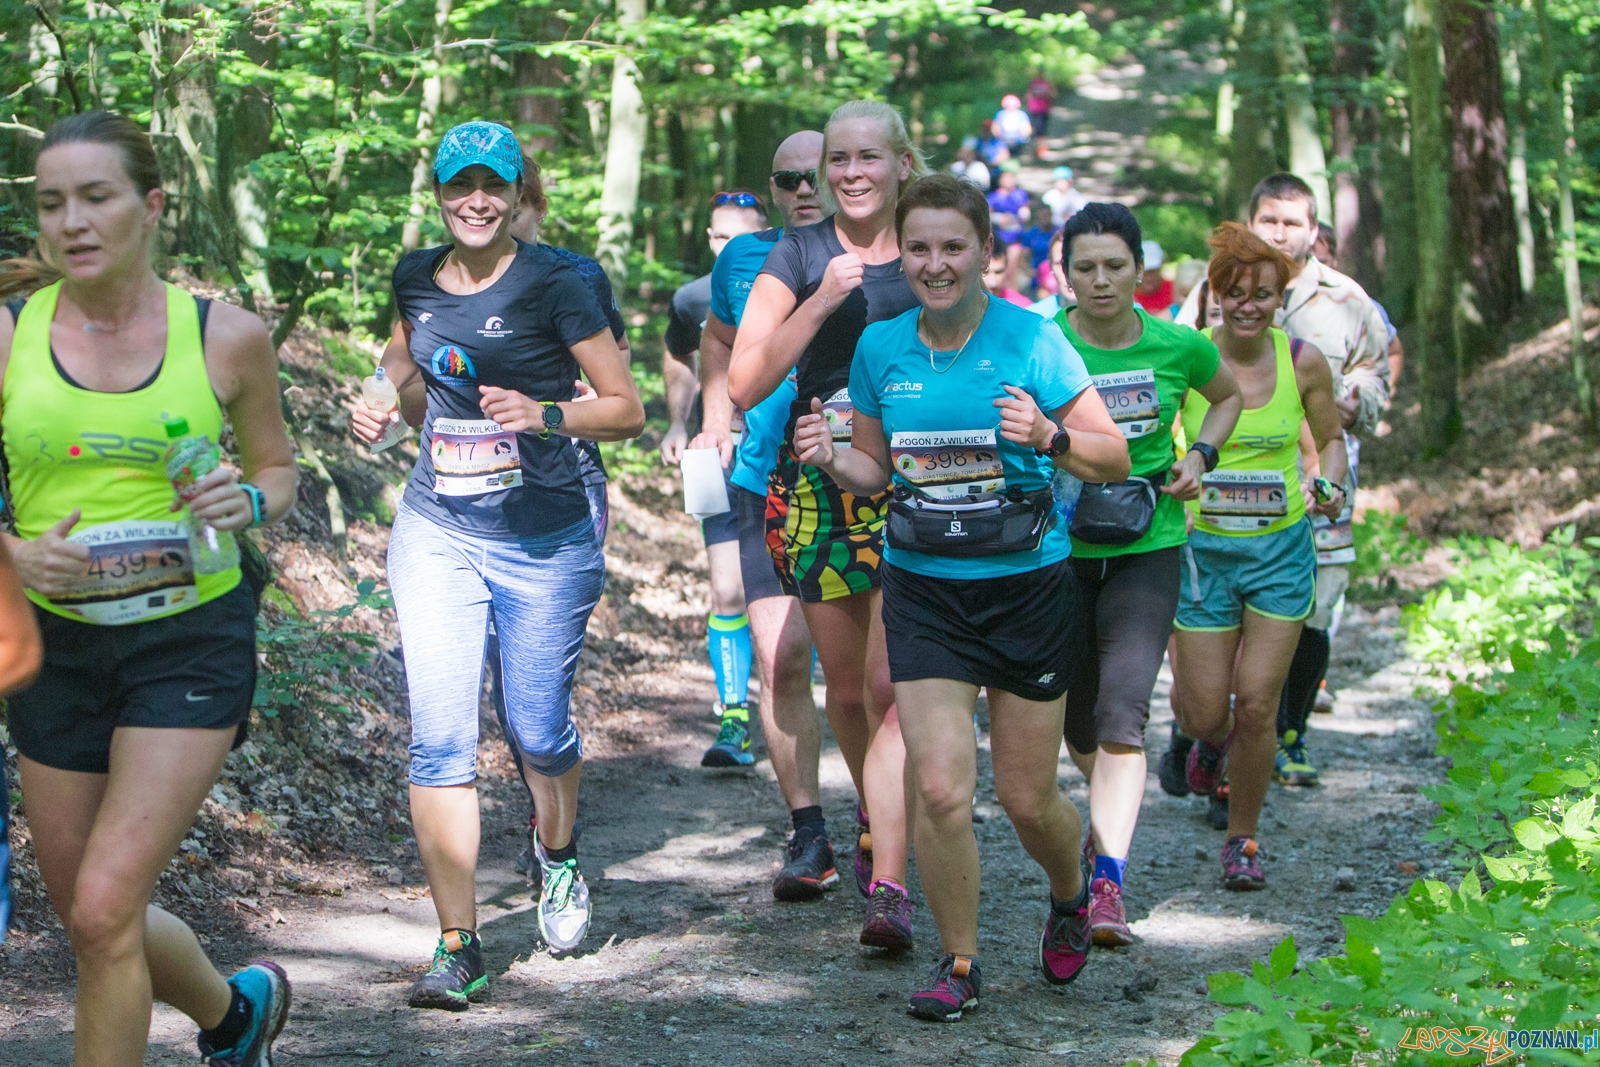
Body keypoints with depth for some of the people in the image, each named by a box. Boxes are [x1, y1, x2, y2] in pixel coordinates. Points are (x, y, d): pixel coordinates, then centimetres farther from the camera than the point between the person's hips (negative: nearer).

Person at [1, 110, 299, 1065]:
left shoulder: (226, 337, -5)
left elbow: (279, 467, 10)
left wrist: (248, 503, -12)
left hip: (192, 638, -3)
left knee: (104, 910, -14)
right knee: (92, 920, 13)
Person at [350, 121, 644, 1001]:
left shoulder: (553, 285, -9)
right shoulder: (417, 277, 5)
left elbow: (627, 408, -7)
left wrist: (545, 415, -25)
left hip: (545, 539, -3)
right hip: (436, 530, 3)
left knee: (538, 731, 8)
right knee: (439, 738, -8)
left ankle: (557, 856, 42)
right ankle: (458, 945, -3)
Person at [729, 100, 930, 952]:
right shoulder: (799, 256, 1)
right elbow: (745, 385, -8)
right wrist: (821, 301, -18)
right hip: (819, 488, 1)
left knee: (893, 684, -12)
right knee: (847, 686, 13)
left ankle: (888, 885, -15)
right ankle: (873, 815, 41)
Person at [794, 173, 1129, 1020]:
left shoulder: (1031, 339, -9)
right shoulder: (880, 347, 1)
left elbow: (1115, 457, -7)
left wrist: (1049, 435, -26)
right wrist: (831, 458, -8)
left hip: (1027, 587, -2)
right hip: (924, 590, 2)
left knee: (1026, 797, 7)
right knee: (939, 789, -10)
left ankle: (1071, 896, 41)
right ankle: (958, 963, 10)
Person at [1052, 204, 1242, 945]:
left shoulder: (1177, 347, -3)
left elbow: (1229, 394, 17)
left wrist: (1200, 456, 1)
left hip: (1147, 553, -1)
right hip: (1060, 551, 1)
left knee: (1122, 715, -17)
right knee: (1077, 723, 13)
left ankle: (1108, 888, -22)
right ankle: (1109, 809, 48)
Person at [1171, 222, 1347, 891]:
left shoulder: (1304, 363, -5)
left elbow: (1331, 439, 10)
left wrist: (1331, 486, -9)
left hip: (1282, 551, 0)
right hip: (1204, 551, 0)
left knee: (1257, 705, -4)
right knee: (1205, 710, 1)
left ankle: (1243, 840, 17)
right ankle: (1209, 739, 41)